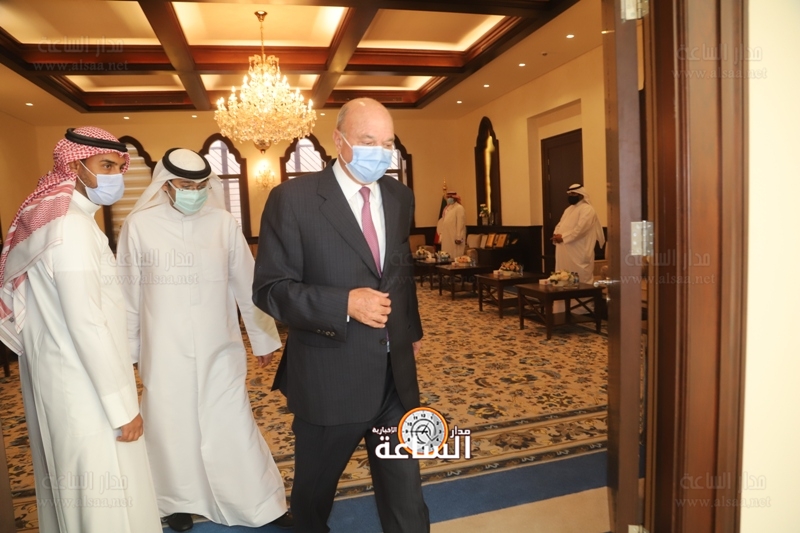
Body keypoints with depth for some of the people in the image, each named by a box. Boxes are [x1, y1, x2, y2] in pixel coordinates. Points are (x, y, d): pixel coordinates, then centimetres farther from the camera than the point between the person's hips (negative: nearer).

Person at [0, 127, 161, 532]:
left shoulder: (54, 219, 10)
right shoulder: (72, 227, -19)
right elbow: (86, 325, -23)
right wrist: (123, 406, -18)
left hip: (66, 379, 10)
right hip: (84, 388, -10)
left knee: (75, 491, 22)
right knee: (105, 499, 3)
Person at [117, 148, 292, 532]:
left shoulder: (224, 223, -5)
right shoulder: (139, 225, -6)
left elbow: (247, 285, 1)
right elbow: (128, 293, 2)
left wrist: (264, 338, 5)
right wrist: (126, 350, 8)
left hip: (219, 349, 0)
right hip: (165, 352, 0)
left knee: (234, 427, 8)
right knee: (173, 428, 14)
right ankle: (179, 501, 38)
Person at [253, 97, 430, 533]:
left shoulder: (400, 197, 6)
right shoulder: (293, 198, -12)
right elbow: (270, 288, -14)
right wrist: (345, 303, -27)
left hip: (396, 375, 4)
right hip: (330, 378, -3)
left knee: (405, 495, 15)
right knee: (313, 491, 21)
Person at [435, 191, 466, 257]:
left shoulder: (459, 208, -7)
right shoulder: (446, 208, 16)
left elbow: (460, 224, -15)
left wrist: (458, 237, -20)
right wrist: (441, 236, 13)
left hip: (454, 237, -7)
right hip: (446, 237, 8)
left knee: (455, 256, -6)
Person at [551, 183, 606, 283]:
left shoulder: (587, 209, -8)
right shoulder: (568, 209, 21)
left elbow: (580, 229, -20)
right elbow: (560, 225, 18)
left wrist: (563, 237, -20)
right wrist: (556, 235, -5)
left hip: (579, 254, -8)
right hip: (565, 252, 9)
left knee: (580, 282, -4)